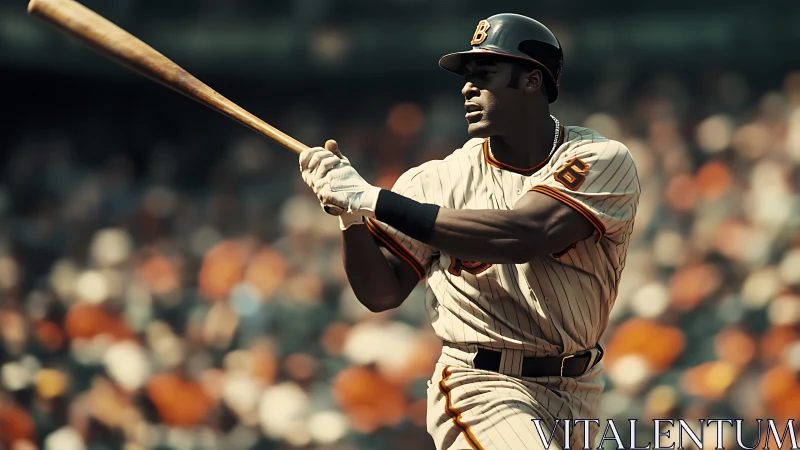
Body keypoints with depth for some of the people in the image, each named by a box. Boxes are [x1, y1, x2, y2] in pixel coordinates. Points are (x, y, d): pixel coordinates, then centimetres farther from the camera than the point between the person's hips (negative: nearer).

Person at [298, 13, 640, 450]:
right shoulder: (437, 179, -2)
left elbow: (522, 236, -25)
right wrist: (351, 214, -19)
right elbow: (381, 293, 0)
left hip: (574, 391, 2)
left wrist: (372, 199, -26)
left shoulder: (603, 160, -9)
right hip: (481, 391, -2)